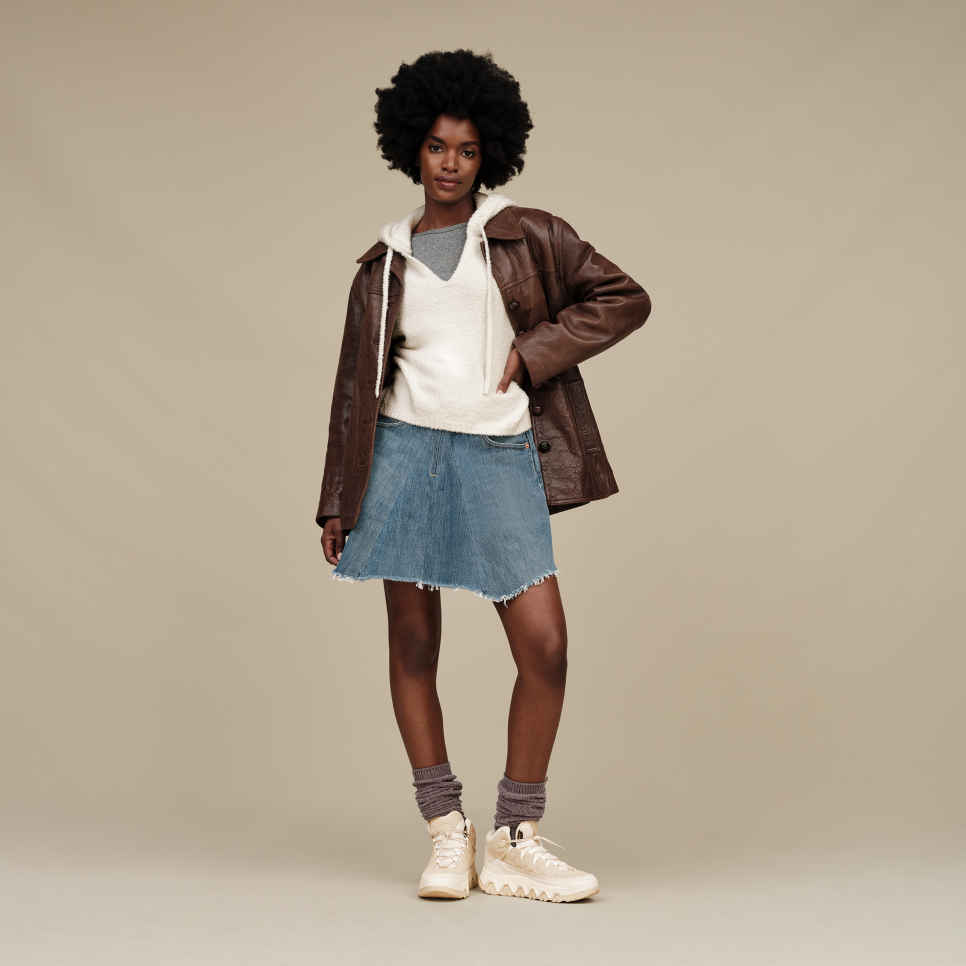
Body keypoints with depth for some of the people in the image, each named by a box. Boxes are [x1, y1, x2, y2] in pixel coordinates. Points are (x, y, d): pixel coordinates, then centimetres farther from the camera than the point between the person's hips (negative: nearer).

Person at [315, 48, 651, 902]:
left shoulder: (526, 237, 7)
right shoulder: (384, 264, 11)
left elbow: (624, 298, 6)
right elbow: (358, 384, 13)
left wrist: (530, 353, -5)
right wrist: (338, 503, 9)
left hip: (499, 458, -1)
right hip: (406, 450, 1)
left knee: (546, 647, -8)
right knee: (413, 646, 1)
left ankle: (514, 841, 5)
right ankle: (447, 833, 13)